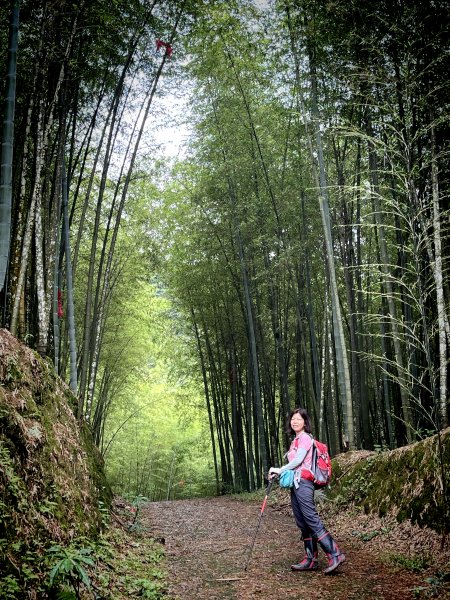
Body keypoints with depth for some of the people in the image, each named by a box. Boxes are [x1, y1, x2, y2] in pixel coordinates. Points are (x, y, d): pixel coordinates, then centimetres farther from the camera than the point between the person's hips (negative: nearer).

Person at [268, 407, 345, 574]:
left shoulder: (305, 438, -6)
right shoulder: (296, 440, 21)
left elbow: (298, 460, -14)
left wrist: (280, 470, -5)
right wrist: (279, 473, 4)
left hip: (303, 482, -9)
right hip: (296, 483, 9)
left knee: (312, 520, -14)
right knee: (303, 523, 8)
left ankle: (335, 555, -14)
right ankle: (311, 560, 11)